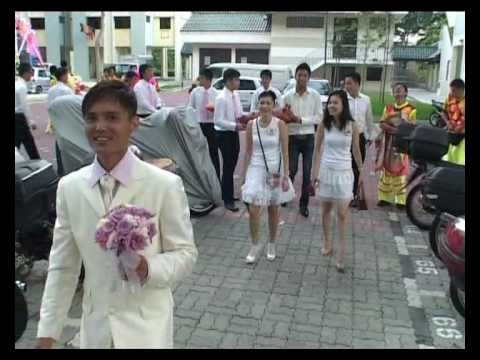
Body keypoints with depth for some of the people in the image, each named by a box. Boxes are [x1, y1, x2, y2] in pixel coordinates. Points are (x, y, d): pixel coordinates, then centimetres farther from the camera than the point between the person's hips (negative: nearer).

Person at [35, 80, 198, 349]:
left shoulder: (166, 185, -15)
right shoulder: (69, 187, -3)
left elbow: (186, 253, -7)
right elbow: (62, 267, 3)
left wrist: (149, 268, -24)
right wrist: (47, 333, 3)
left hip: (146, 328, -3)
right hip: (95, 328, 3)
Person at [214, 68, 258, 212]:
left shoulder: (235, 95, 6)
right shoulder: (221, 98, -18)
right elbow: (218, 121, -21)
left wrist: (246, 117, -5)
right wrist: (236, 126, -27)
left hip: (234, 133, 8)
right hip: (224, 135, -8)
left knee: (232, 165, 16)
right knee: (228, 166, -1)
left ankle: (228, 194, 32)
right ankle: (228, 200, 11)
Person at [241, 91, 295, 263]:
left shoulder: (280, 125, -7)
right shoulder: (251, 125, -1)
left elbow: (285, 152, -6)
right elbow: (248, 151, 5)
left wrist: (285, 176, -10)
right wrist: (245, 174, 4)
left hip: (275, 170, -1)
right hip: (256, 169, 1)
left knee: (273, 209, 11)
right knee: (253, 210, -7)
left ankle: (271, 245, 30)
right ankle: (255, 245, 14)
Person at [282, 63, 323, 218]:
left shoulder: (315, 96, -4)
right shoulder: (287, 96, -3)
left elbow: (319, 117, -7)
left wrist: (300, 119, -17)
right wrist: (289, 117, -22)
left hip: (308, 138, 0)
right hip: (293, 137, 0)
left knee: (307, 172, 5)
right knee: (291, 170, 6)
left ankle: (304, 204, 17)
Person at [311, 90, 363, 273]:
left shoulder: (352, 126, -5)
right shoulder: (324, 125, -3)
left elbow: (356, 151, 5)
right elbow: (317, 149, 3)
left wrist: (361, 172, 11)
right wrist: (315, 172, 1)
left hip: (344, 172, -1)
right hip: (326, 170, 2)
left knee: (342, 212, -3)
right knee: (326, 209, 12)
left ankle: (341, 251, 4)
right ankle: (327, 242, 30)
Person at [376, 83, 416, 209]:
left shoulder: (411, 109, -2)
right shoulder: (388, 107, 10)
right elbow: (382, 124, 1)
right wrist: (395, 129, -15)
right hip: (388, 142, 4)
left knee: (400, 170, -4)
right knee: (386, 168, 5)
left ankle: (400, 200, 2)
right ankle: (385, 197, 14)